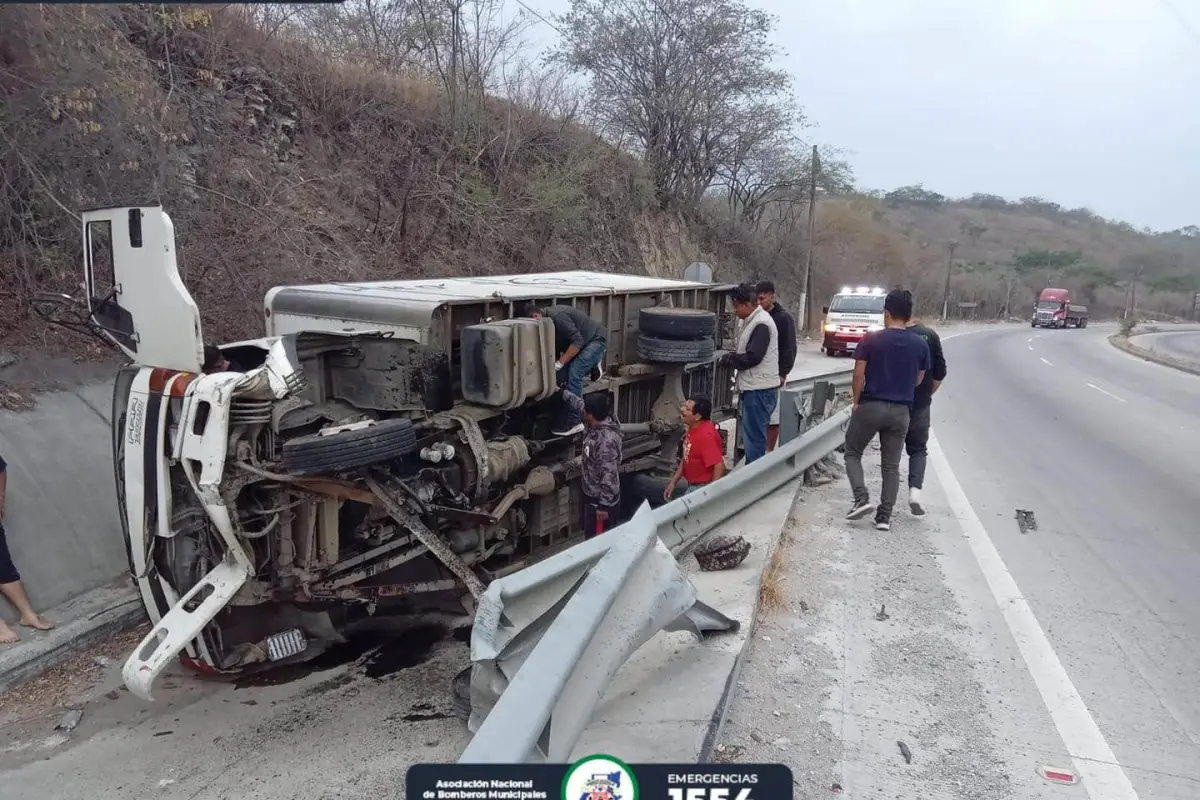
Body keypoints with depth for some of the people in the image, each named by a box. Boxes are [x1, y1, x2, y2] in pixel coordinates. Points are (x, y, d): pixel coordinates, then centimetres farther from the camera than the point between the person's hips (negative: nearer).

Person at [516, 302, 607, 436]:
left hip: (595, 340, -10)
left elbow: (577, 341, -31)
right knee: (562, 375, -7)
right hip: (581, 342, 10)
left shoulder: (557, 316, -29)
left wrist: (559, 363, -28)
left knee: (574, 373, -21)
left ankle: (574, 421, -19)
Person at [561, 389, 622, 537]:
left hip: (601, 501, -10)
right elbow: (578, 404, 18)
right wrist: (562, 392, 27)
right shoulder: (596, 423, -3)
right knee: (592, 537, 21)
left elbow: (609, 475, -29)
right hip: (592, 496, 10)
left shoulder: (606, 440, -31)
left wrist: (604, 505, -25)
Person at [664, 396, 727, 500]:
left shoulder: (705, 435, -28)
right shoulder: (693, 429, 2)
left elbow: (719, 467, -31)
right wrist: (673, 482, 10)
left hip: (702, 488, -9)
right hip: (691, 486, 9)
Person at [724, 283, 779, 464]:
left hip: (760, 390, -10)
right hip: (752, 388, 10)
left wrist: (731, 359, -7)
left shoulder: (761, 324, -17)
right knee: (750, 436, 16)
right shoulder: (748, 321, 14)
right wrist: (733, 358, 5)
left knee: (754, 439, -6)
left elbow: (752, 357, -21)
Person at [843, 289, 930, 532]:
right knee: (891, 465, 9)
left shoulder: (871, 340, -8)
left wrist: (856, 401, 5)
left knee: (852, 453, 15)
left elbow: (859, 375, -9)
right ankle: (884, 516, 10)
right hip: (900, 410, 3)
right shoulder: (920, 345, 1)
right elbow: (918, 380, 9)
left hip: (870, 406, -3)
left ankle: (861, 498, -2)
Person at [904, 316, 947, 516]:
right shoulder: (930, 335, -4)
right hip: (920, 405, 1)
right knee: (919, 449, 13)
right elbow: (940, 373, 1)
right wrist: (927, 394, 15)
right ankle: (915, 489, -7)